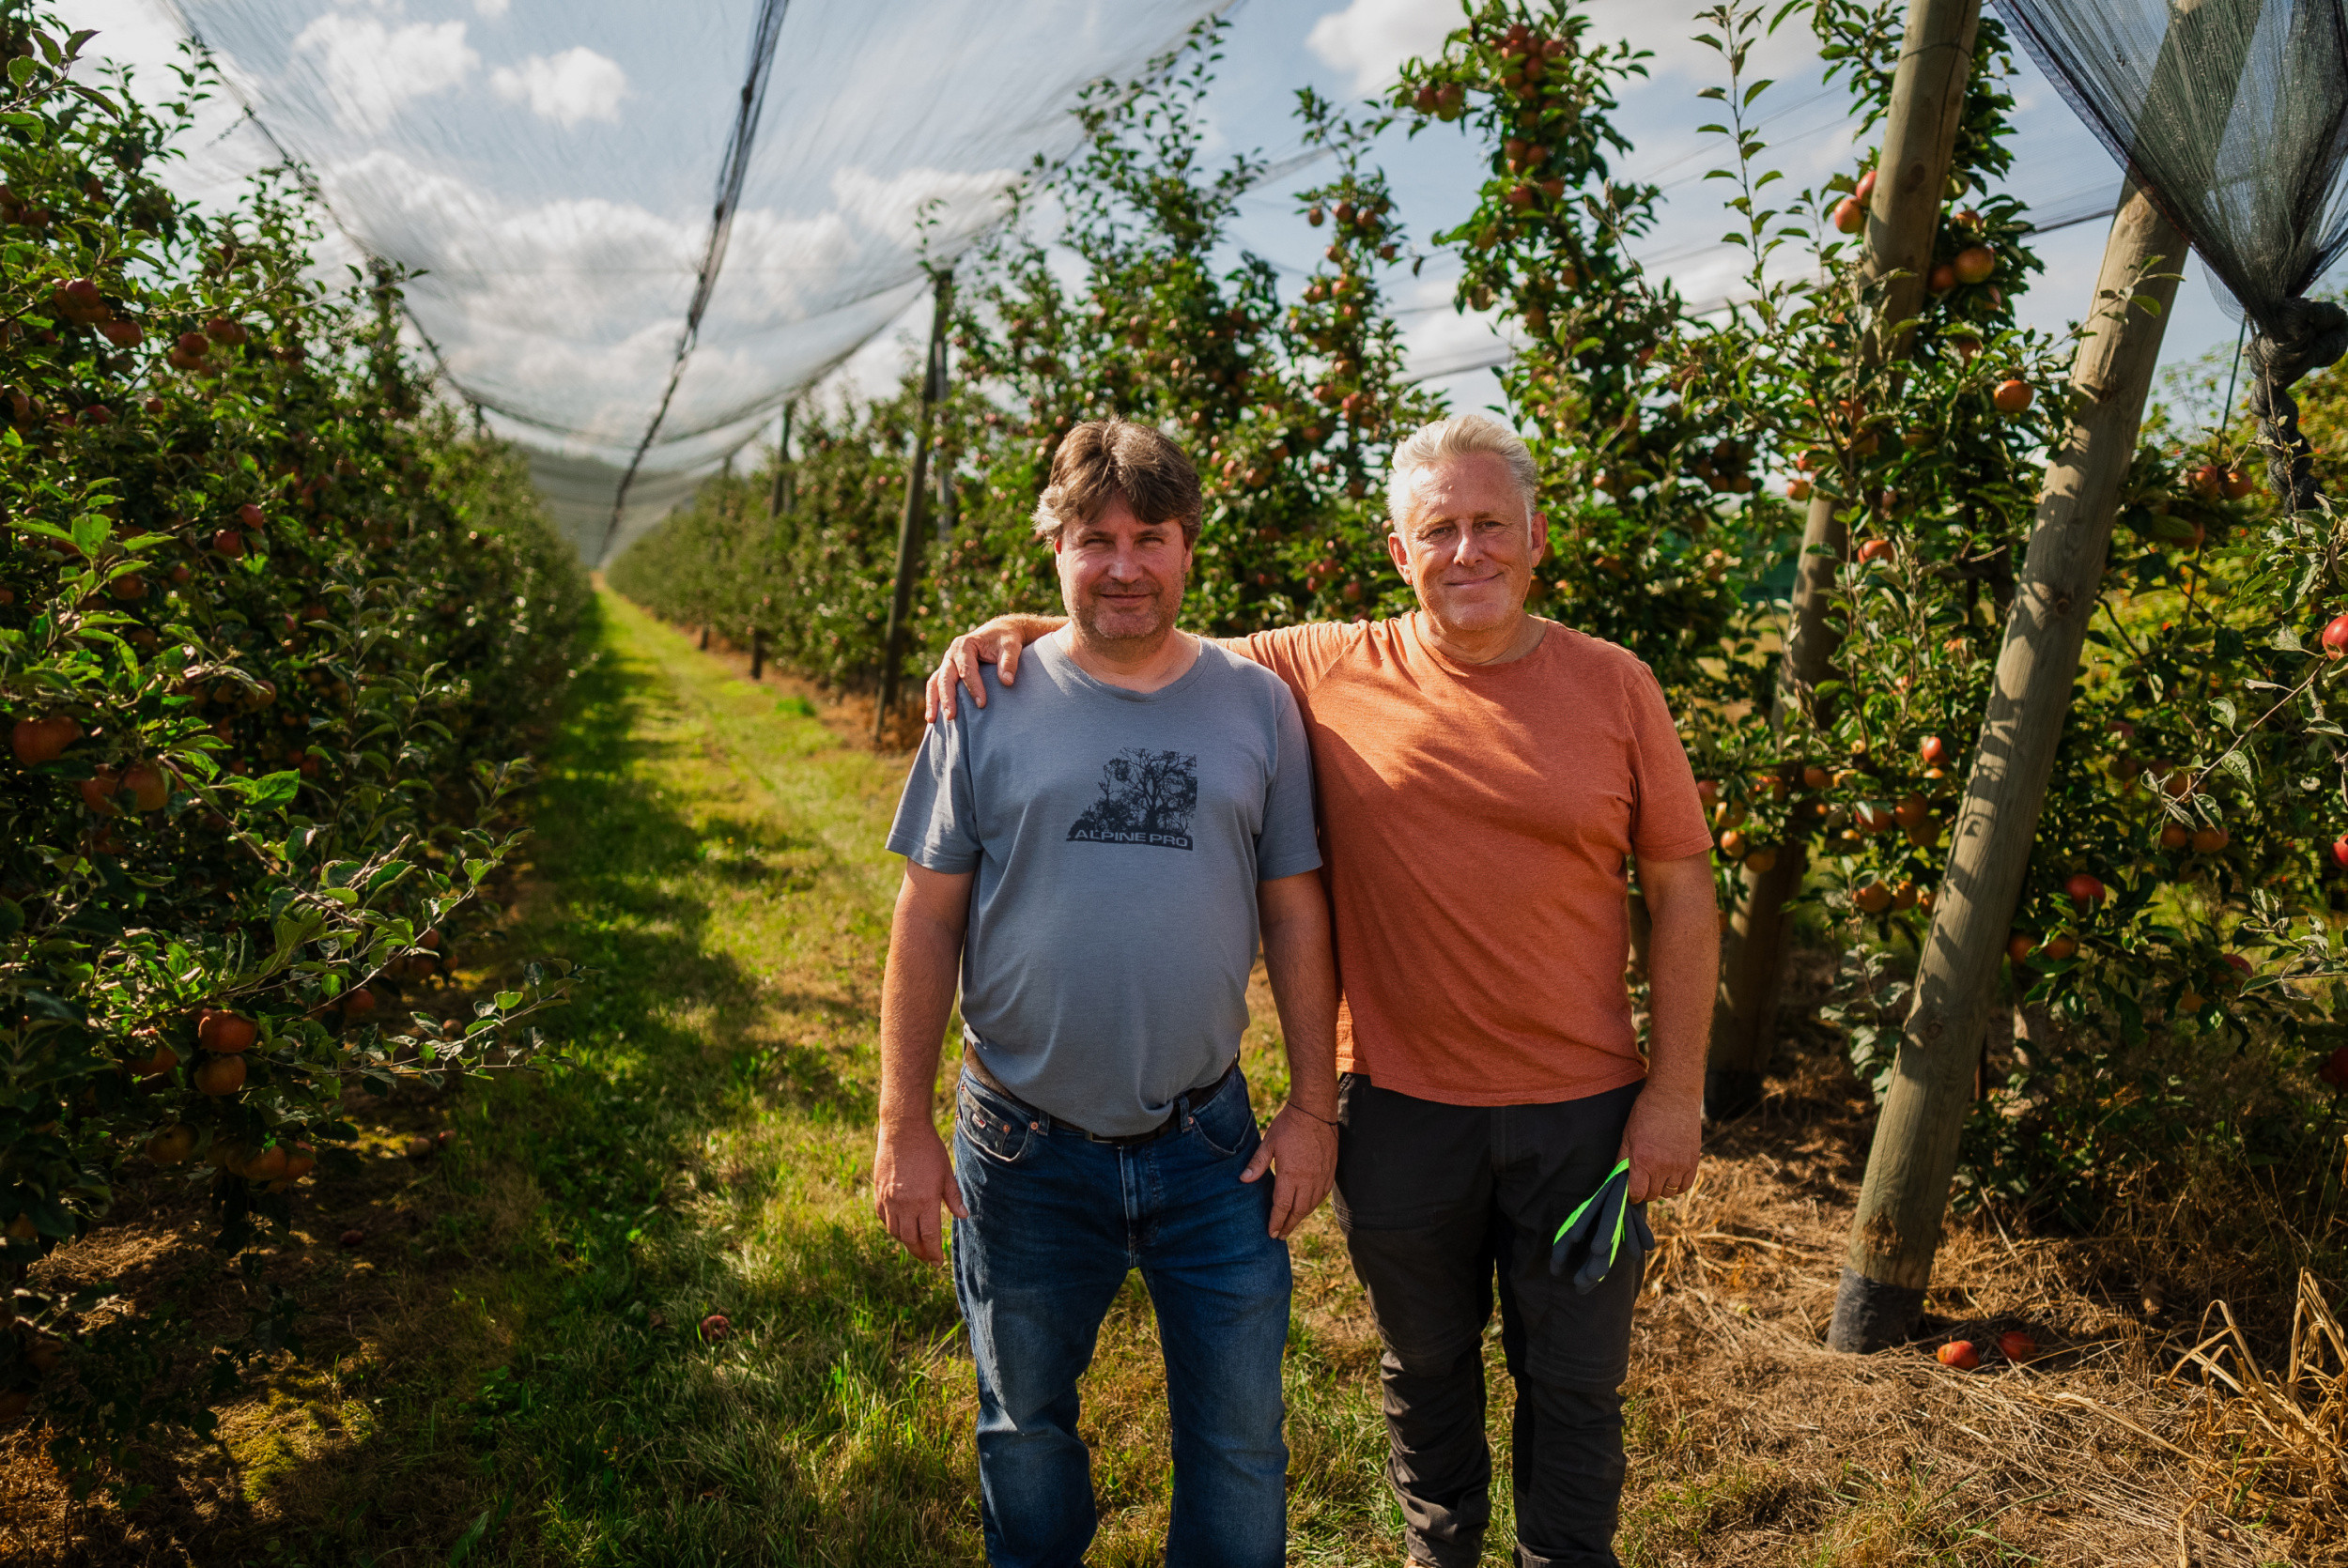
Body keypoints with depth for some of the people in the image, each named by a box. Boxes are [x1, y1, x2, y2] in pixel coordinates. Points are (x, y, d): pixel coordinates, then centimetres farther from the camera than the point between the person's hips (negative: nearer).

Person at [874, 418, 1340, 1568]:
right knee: (1025, 1426, 20)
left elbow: (1295, 911, 3)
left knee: (1238, 1440, 12)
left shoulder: (1255, 703, -1)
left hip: (1210, 1140, 1)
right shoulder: (989, 702, -4)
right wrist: (903, 1129, -5)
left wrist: (1313, 1104, 0)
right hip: (1025, 1146, 0)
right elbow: (929, 920, -3)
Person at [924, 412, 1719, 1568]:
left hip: (1580, 1111, 0)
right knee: (1425, 1368, 22)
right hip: (1401, 1105, 1)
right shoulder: (1329, 671, -5)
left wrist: (1676, 1090, -4)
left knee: (1574, 1386, 17)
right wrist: (1020, 628, -10)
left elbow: (1682, 893, -1)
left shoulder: (1613, 687, -4)